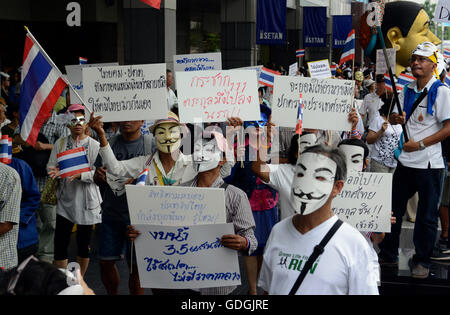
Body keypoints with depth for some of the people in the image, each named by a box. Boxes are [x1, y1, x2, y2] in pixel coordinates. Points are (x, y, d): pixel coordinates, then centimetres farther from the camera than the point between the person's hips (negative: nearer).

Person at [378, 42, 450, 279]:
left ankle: (422, 261, 15)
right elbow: (393, 117, 16)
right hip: (405, 161, 6)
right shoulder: (407, 91, 11)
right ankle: (388, 255, 24)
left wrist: (421, 144, -17)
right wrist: (397, 118, -9)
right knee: (393, 209, 11)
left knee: (426, 215, 3)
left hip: (429, 164, -6)